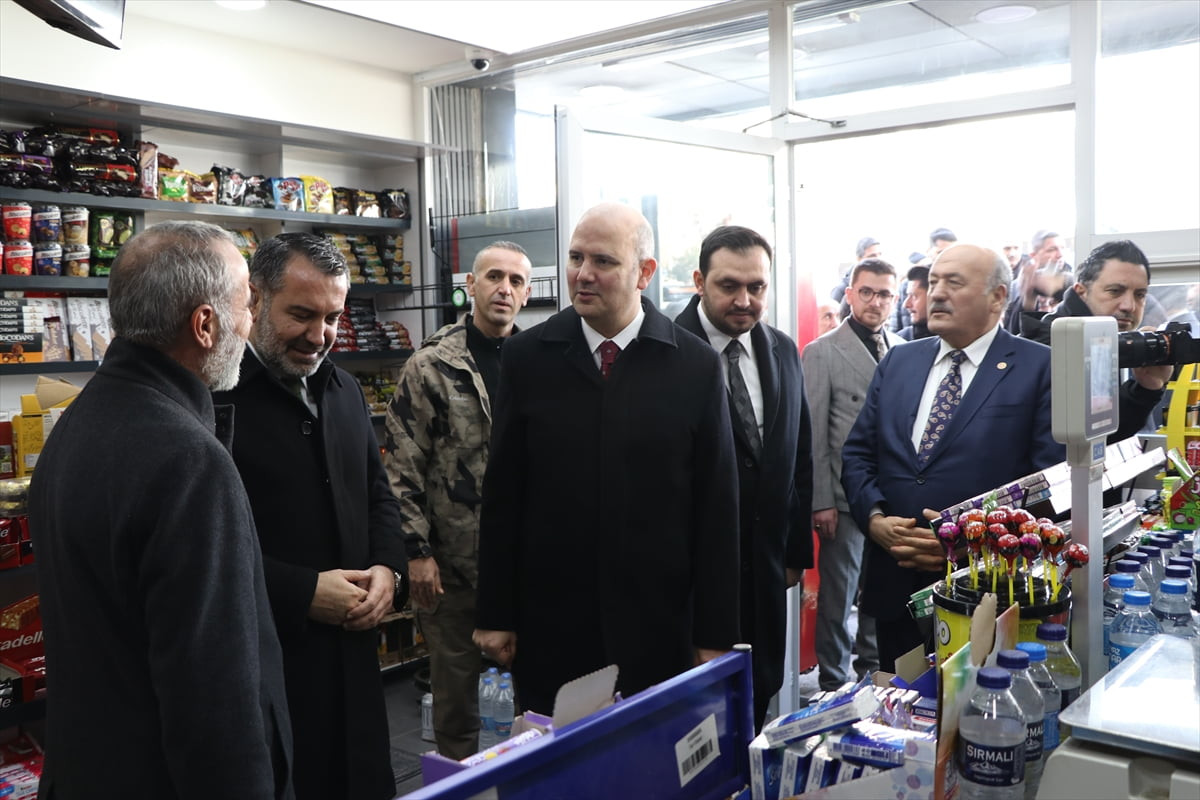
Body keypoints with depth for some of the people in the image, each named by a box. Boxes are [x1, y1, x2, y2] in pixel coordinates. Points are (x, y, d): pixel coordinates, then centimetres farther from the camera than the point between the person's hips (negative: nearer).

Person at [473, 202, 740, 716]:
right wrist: (494, 615, 2)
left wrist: (715, 636, -1)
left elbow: (716, 506, -1)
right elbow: (502, 494, 3)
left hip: (657, 630, -1)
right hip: (549, 627, 1)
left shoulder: (696, 366, -3)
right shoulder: (527, 356, 0)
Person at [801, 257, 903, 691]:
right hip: (847, 495, -5)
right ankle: (833, 683, 19)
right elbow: (814, 434, -8)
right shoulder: (822, 353, -7)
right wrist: (821, 501, -11)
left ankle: (871, 670, 34)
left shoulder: (903, 349, 9)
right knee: (838, 595, 5)